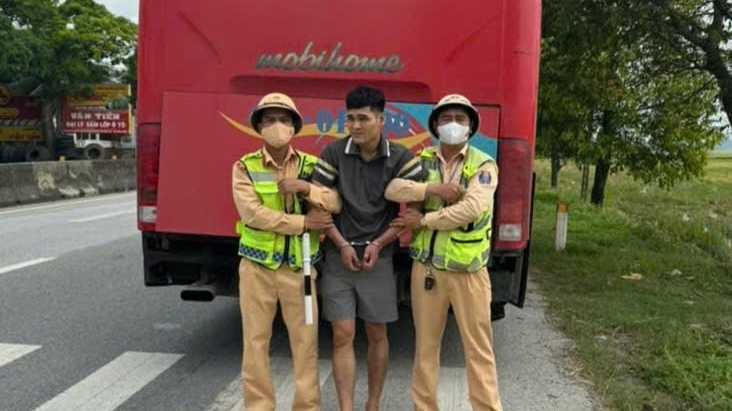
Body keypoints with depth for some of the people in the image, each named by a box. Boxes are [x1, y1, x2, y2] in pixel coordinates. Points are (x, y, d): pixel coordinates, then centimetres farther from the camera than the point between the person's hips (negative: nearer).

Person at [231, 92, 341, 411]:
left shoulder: (311, 165, 6)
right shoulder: (245, 167, 0)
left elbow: (335, 203, -5)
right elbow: (252, 214, -14)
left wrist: (306, 187, -21)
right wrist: (304, 222, -15)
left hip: (299, 267, 1)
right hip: (256, 265, -1)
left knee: (305, 340, 6)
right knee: (256, 340, 7)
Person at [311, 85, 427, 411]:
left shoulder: (401, 158, -5)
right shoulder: (333, 153, -4)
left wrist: (379, 244, -11)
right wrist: (342, 244, -9)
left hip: (379, 258, 0)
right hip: (338, 257, 0)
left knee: (377, 335, 11)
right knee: (342, 336, 1)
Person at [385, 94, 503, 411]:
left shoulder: (483, 165, -3)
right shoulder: (422, 161, 6)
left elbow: (472, 208, -19)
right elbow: (392, 188, -10)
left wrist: (423, 220, -15)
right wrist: (433, 188, -22)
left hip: (468, 269, -2)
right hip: (426, 266, 3)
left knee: (478, 347, 5)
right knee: (425, 344, 13)